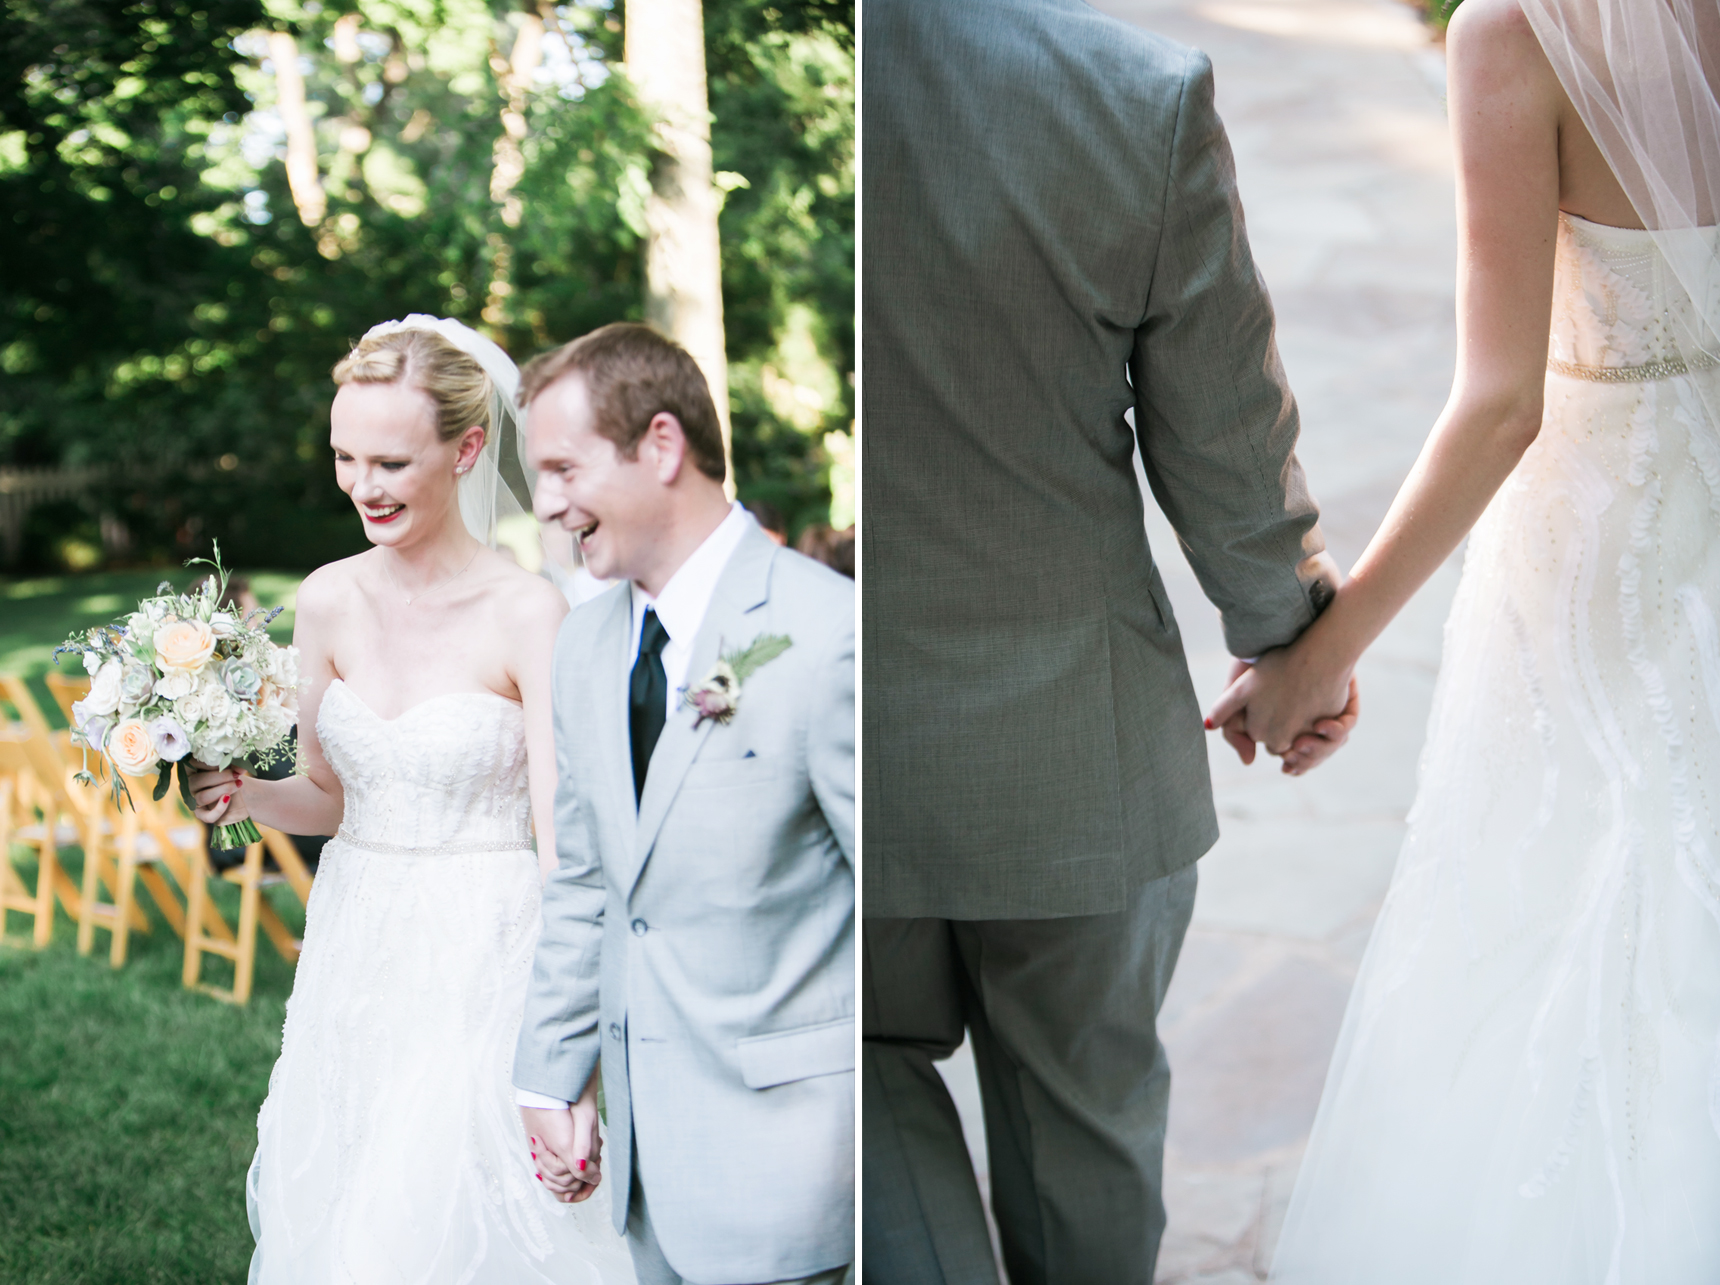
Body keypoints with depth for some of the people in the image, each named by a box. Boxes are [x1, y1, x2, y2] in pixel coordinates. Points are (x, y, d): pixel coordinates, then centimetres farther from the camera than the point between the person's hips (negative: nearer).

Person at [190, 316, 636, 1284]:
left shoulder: (528, 613, -14)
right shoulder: (329, 601, 3)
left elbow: (566, 848, -16)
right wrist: (247, 797, -9)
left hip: (486, 971, -5)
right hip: (354, 960, 6)